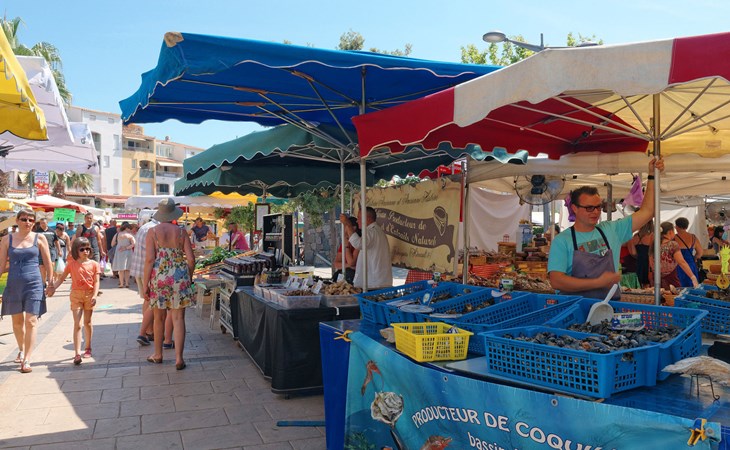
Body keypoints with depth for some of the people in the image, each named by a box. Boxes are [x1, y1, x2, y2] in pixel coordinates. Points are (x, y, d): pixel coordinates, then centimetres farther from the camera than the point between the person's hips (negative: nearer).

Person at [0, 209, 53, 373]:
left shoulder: (39, 238, 1)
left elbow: (48, 262, 6)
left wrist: (50, 281, 6)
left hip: (34, 284, -2)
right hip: (13, 284, 2)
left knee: (31, 321, -7)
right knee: (17, 321, 15)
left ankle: (26, 360, -6)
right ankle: (21, 350, 39)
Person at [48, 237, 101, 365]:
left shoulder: (94, 264, -1)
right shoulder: (71, 264, 1)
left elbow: (96, 281, -5)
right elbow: (62, 278, 3)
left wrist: (95, 295, -17)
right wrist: (53, 287, -13)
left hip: (89, 295, 1)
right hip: (76, 295, -1)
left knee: (87, 322, 13)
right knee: (77, 324, -6)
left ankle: (87, 348, 29)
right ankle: (77, 353, -10)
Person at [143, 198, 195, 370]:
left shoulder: (153, 232, -3)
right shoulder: (181, 232, 2)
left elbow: (149, 259, -9)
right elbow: (191, 259, -1)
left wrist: (145, 284, -3)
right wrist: (189, 279, 15)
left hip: (159, 277, -1)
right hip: (179, 277, 1)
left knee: (158, 317, 15)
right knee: (178, 318, 3)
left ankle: (158, 354, 29)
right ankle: (179, 358, 1)